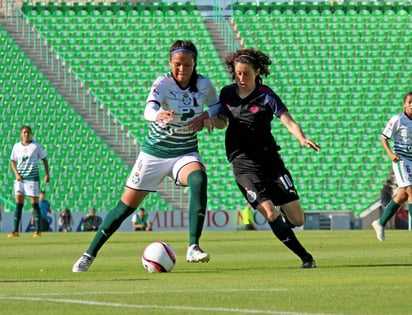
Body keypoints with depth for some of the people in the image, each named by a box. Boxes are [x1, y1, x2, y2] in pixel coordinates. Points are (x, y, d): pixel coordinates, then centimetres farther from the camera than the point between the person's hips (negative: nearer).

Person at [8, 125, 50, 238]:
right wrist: (16, 174, -3)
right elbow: (13, 161, 13)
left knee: (34, 203, -2)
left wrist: (47, 174, -3)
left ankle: (37, 230, 3)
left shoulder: (36, 146, -1)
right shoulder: (16, 146, 6)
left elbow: (44, 159, 4)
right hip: (20, 178, 3)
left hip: (33, 177, -3)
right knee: (18, 203, -3)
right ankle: (15, 231, -4)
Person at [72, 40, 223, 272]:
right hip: (154, 153, -2)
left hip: (186, 153, 2)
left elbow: (218, 105, 13)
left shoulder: (204, 85, -8)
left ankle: (193, 248, -32)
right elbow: (149, 109, -38)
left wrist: (206, 116, -11)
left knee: (199, 179, -33)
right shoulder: (163, 83, -18)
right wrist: (158, 115, -63)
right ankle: (89, 255, 19)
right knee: (126, 207, 1)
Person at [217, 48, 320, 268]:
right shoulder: (227, 94, 4)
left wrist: (302, 138, -36)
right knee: (270, 213, -18)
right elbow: (222, 121, 19)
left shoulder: (266, 96, -6)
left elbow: (288, 121, -16)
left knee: (297, 220, -3)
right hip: (243, 164, 1)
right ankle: (305, 257, -6)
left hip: (270, 159, -1)